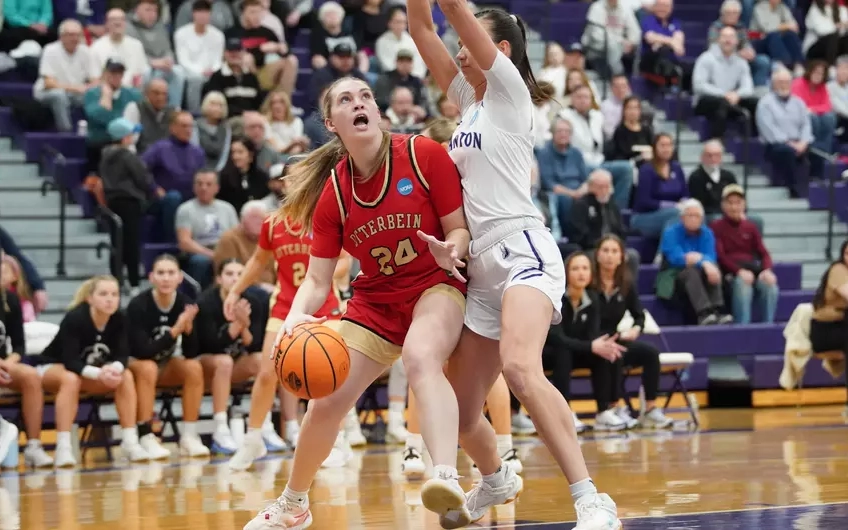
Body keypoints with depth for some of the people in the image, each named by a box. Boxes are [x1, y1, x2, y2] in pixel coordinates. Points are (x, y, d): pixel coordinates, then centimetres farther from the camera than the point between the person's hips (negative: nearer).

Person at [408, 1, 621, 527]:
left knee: (520, 368, -34)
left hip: (522, 248, -9)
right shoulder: (470, 99, 22)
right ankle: (494, 478, 43)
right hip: (483, 264, 9)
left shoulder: (509, 89, 2)